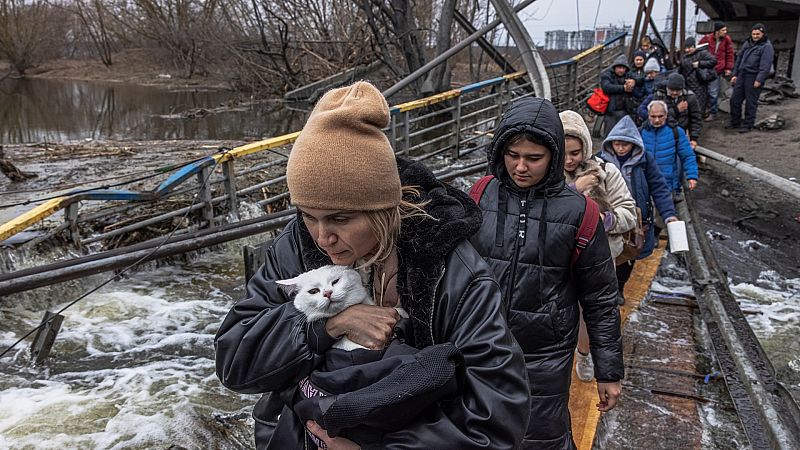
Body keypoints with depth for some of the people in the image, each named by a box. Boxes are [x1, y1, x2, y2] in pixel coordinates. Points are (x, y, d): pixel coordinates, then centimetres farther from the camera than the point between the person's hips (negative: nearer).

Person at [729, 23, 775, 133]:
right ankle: (735, 122, 22)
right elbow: (739, 59, 20)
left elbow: (765, 66, -14)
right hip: (742, 75, 7)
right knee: (735, 99, 9)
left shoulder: (767, 46, -6)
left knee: (751, 102, -1)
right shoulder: (747, 43, 15)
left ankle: (748, 124, 8)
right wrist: (735, 74, 13)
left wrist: (759, 80, -19)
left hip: (754, 78, -7)